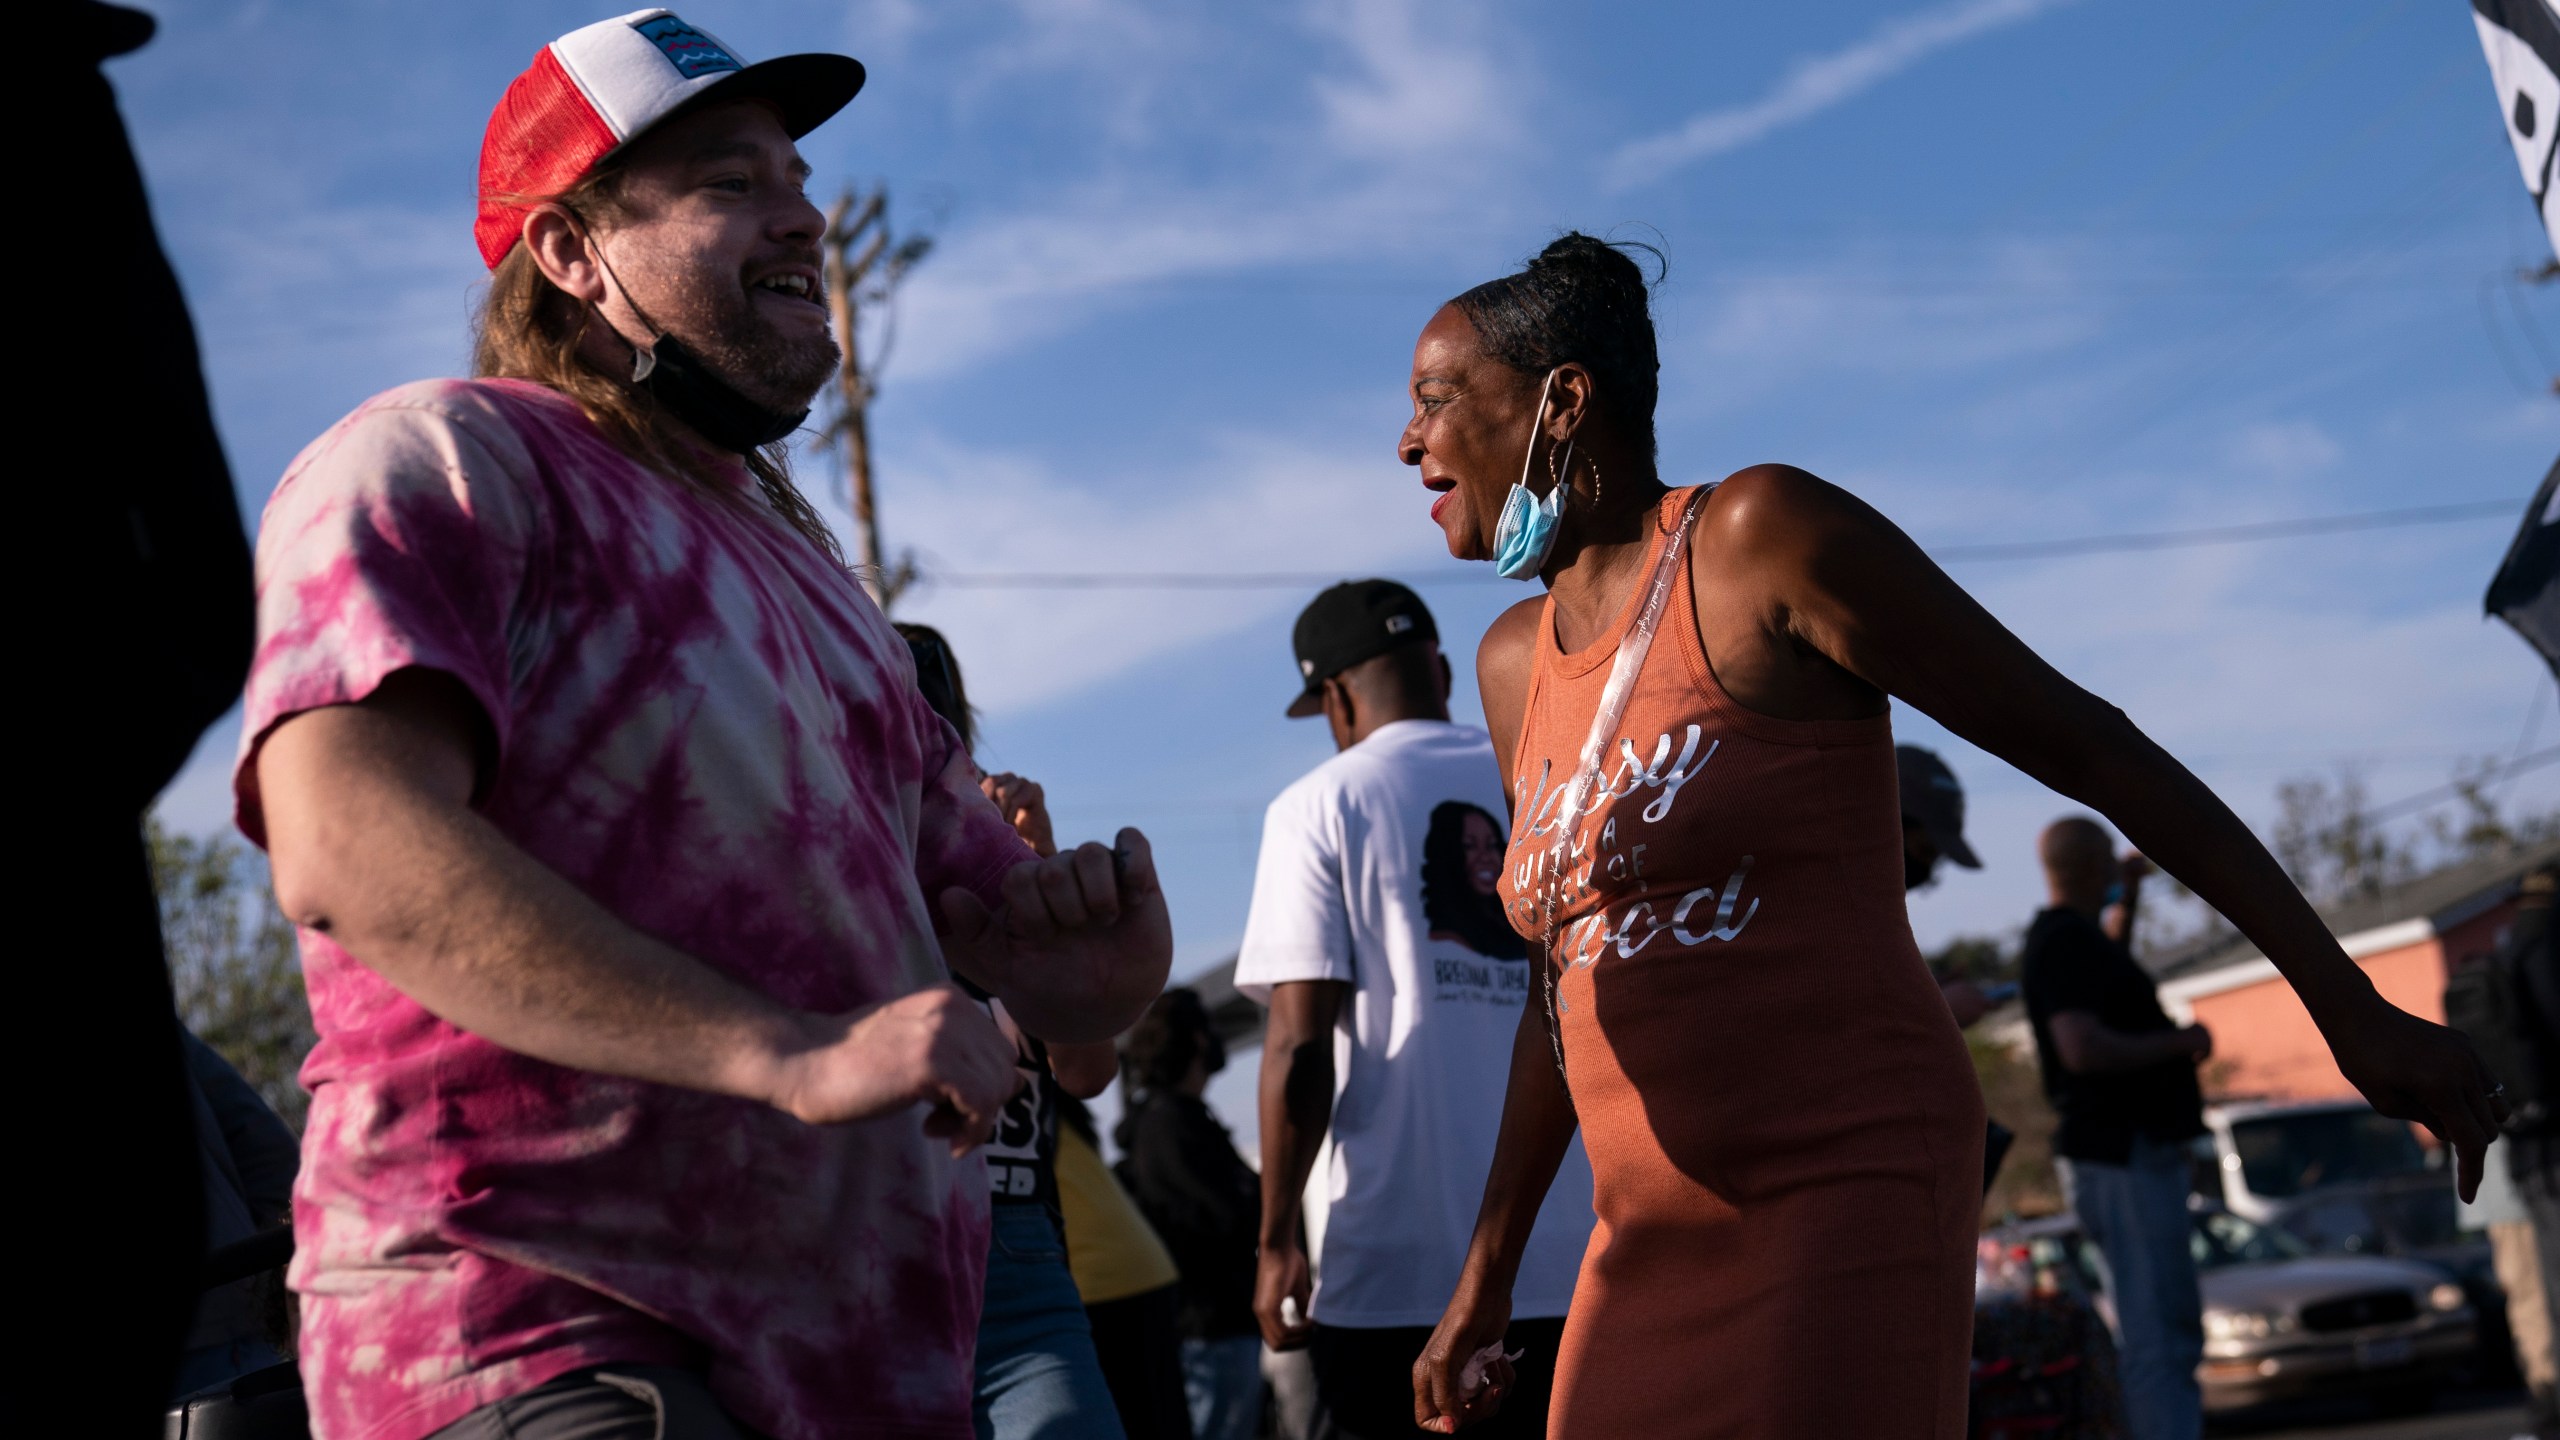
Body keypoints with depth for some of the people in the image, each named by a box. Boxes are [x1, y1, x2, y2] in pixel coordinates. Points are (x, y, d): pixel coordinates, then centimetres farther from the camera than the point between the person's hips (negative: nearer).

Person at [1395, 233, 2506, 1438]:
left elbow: (2086, 742, -6)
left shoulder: (1764, 531, -8)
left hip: (1854, 1198, -8)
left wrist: (2351, 1009, -6)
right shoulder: (1518, 662, 15)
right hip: (1666, 1245, 8)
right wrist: (1486, 1271, 25)